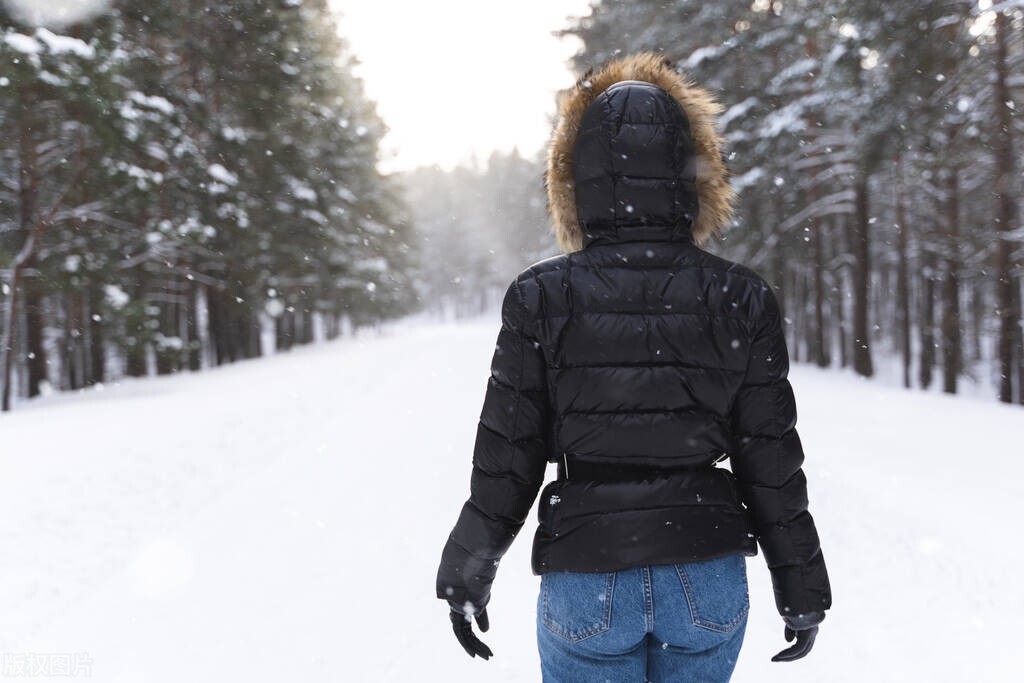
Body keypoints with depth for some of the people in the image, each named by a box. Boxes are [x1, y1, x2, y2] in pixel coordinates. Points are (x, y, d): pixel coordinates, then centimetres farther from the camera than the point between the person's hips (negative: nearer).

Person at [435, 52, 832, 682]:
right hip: (708, 585, 2)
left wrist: (467, 578, 9)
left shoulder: (540, 299, -7)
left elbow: (506, 459, -4)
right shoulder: (742, 300, -4)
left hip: (585, 582, -1)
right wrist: (802, 593, 9)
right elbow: (771, 461, -2)